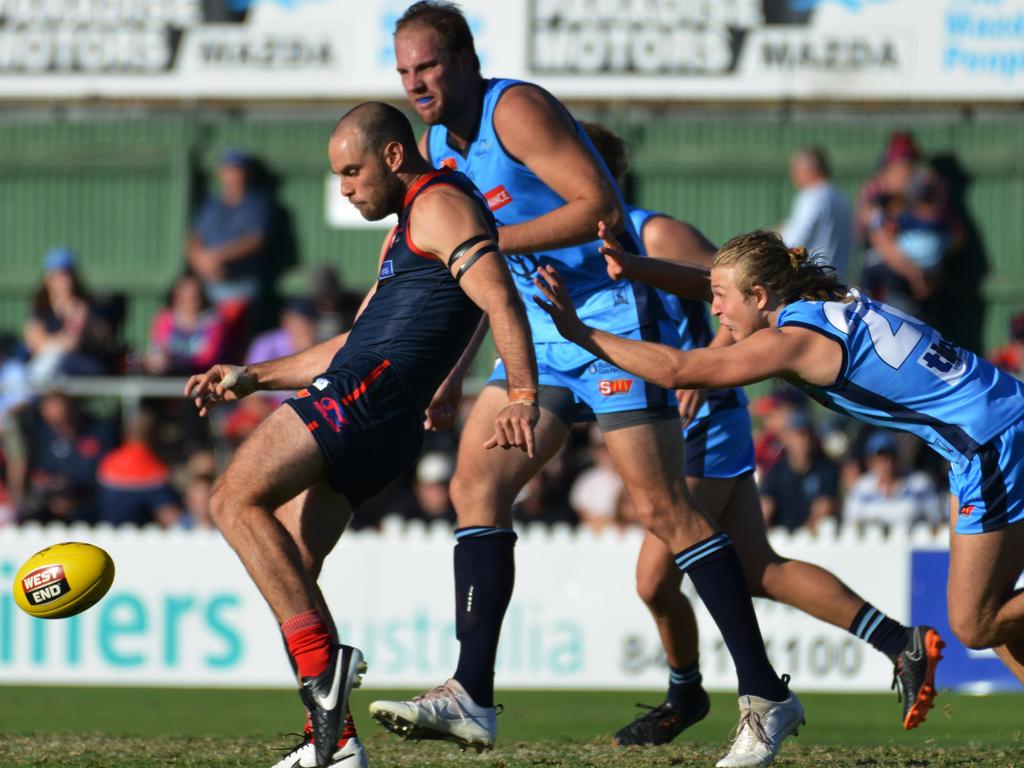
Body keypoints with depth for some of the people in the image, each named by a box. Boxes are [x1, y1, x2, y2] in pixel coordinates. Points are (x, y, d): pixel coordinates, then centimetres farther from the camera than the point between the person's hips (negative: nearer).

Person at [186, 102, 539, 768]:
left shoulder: (440, 203, -2)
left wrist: (522, 398, -30)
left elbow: (501, 299, -17)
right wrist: (251, 378, 35)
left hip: (372, 391, -10)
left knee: (236, 500, -18)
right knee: (289, 574, 7)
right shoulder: (406, 229, 31)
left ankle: (322, 663, -27)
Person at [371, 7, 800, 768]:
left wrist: (493, 240, -26)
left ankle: (766, 695, -5)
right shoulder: (434, 145, 11)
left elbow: (601, 206, -25)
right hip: (541, 329, 9)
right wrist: (450, 374, 19)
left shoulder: (516, 110, -15)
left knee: (664, 507, -11)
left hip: (614, 317, -9)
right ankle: (472, 695, -4)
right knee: (476, 484, -2)